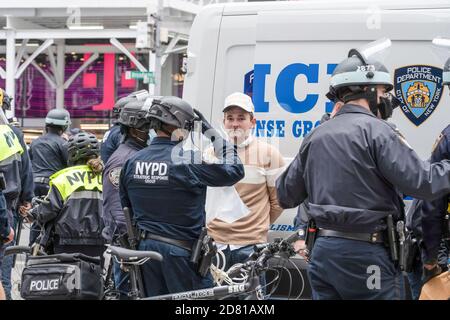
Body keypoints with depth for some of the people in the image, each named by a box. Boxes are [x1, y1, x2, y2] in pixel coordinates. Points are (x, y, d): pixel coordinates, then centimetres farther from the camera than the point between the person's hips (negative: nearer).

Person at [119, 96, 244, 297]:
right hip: (180, 251, -6)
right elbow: (233, 171, -6)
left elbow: (125, 209, 12)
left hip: (145, 249, 6)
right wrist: (214, 135, 2)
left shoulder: (132, 161, 4)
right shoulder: (188, 160, -14)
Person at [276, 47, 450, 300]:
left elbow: (286, 196, 18)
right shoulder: (376, 131, -10)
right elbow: (423, 183, -18)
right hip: (365, 256, -7)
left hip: (322, 251, 7)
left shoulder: (316, 136, 11)